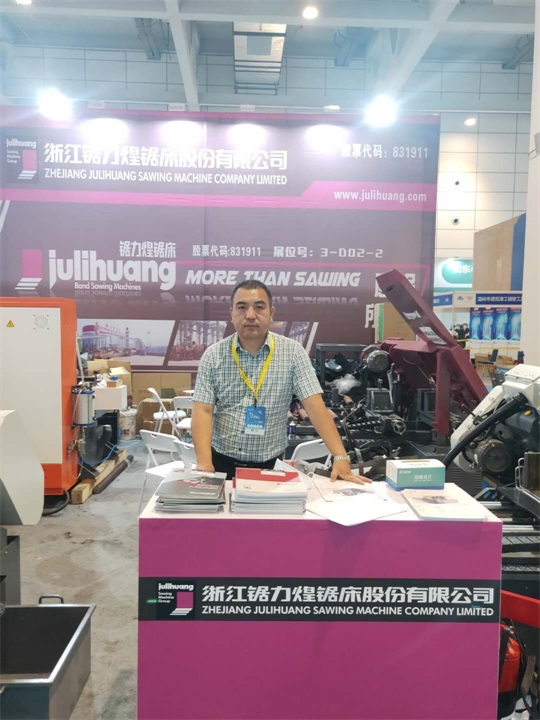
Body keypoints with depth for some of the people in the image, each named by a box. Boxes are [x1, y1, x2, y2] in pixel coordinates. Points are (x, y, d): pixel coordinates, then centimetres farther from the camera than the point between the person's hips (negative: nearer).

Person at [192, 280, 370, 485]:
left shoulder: (292, 352, -3)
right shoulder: (213, 355, -1)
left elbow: (315, 406, -8)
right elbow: (203, 411, -7)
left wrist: (340, 457, -18)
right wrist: (204, 464, -21)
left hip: (269, 465, 0)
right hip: (221, 462, 1)